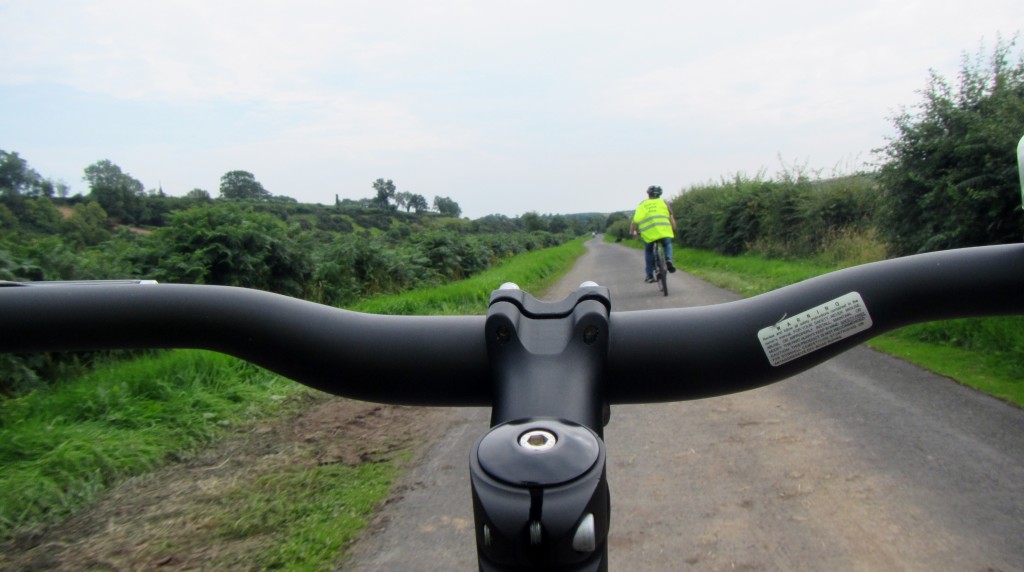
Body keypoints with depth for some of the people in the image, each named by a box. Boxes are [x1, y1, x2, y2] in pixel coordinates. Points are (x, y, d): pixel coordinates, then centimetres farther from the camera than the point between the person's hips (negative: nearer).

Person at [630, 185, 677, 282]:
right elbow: (671, 217, 11)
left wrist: (632, 231, 27)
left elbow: (635, 221, 12)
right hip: (664, 232, 0)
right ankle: (668, 259, 2)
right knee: (667, 245, 30)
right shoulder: (663, 202, 15)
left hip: (648, 234, 0)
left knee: (648, 252, 24)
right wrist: (673, 230, 25)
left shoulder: (642, 205, 17)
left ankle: (650, 275, 23)